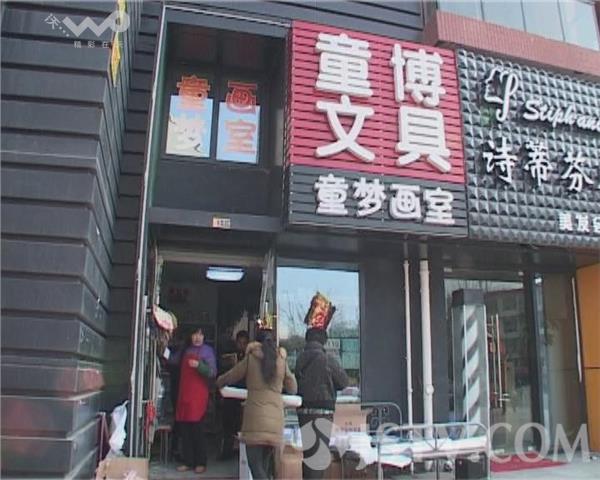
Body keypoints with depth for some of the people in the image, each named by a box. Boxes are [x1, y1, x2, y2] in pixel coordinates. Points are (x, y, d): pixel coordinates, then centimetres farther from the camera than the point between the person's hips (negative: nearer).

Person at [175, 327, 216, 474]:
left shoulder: (207, 350, -2)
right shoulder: (186, 349, 13)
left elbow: (213, 372, -9)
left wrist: (199, 365, -23)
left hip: (198, 395, -5)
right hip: (183, 393, 5)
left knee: (196, 428, -4)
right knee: (184, 428, 4)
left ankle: (200, 463, 6)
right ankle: (188, 461, 14)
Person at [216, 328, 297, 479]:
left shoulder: (251, 358, 3)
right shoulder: (281, 360, 8)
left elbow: (229, 377, 16)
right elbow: (293, 389, 18)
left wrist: (219, 382, 37)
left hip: (255, 419, -3)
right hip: (275, 421, 3)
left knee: (256, 466, -3)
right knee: (265, 465, 14)